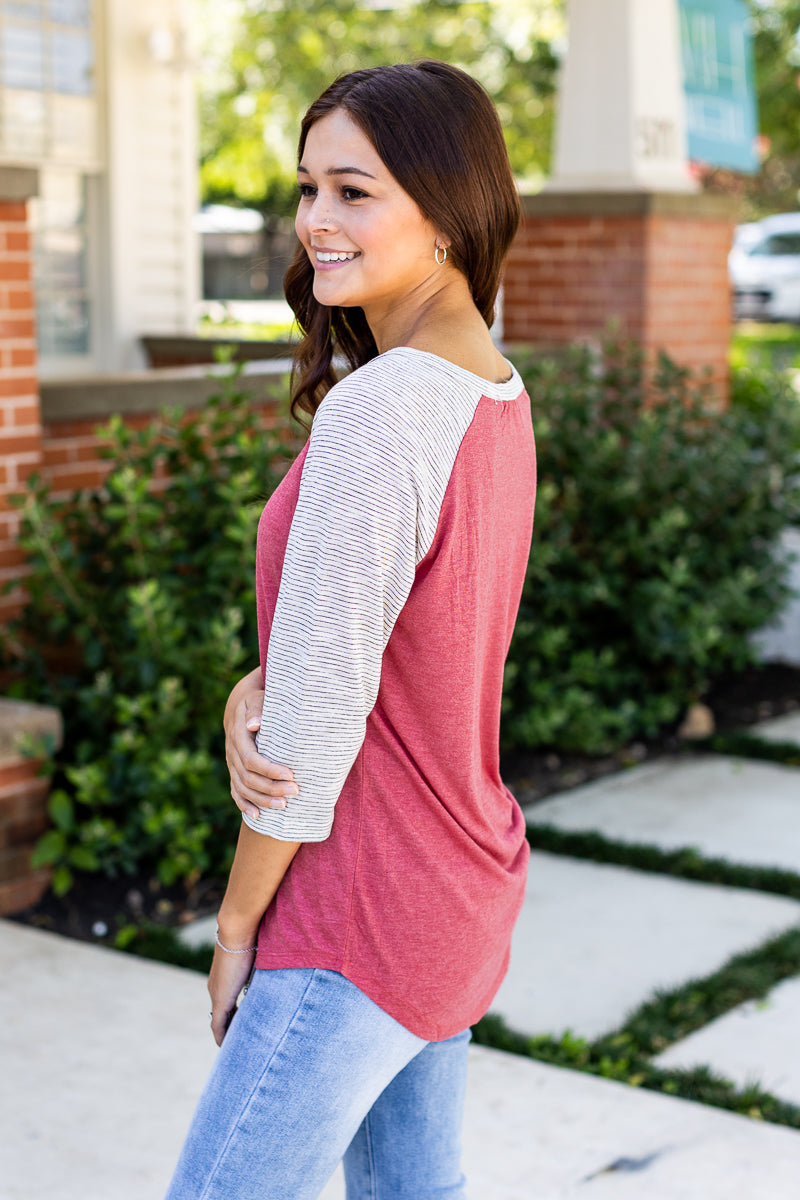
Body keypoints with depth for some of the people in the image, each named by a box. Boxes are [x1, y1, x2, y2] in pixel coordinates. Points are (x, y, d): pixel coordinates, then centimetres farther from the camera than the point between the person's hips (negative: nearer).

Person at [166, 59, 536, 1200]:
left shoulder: (375, 413, -25)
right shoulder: (496, 394, 3)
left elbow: (317, 720, -22)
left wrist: (236, 925, -8)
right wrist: (249, 695, -11)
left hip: (365, 926, -9)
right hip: (465, 886, 9)